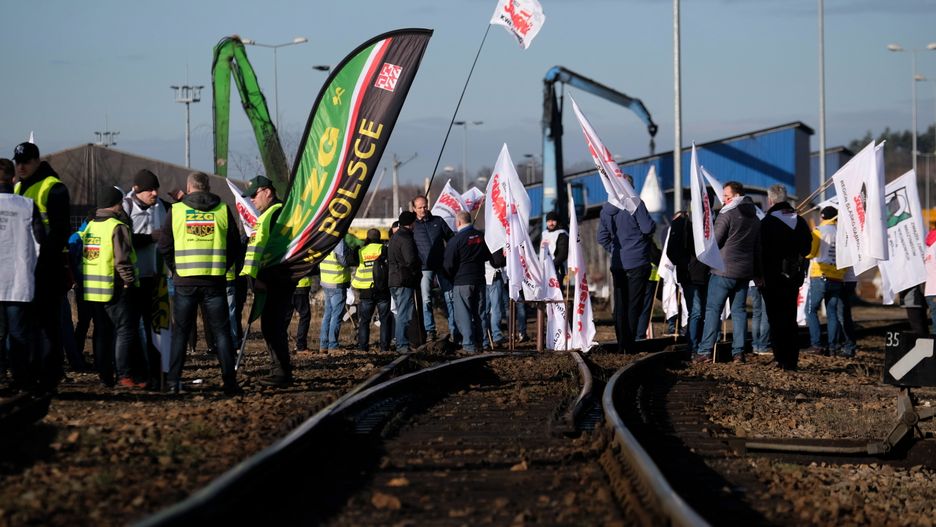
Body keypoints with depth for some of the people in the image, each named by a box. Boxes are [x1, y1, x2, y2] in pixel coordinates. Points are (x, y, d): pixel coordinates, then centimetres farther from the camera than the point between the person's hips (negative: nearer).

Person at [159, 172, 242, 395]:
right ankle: (229, 382, 0)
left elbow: (164, 247, 5)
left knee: (180, 332, 9)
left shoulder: (176, 211, 2)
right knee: (221, 331, 5)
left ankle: (174, 381, 4)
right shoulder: (223, 210, 4)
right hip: (214, 281, 0)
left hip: (184, 281, 0)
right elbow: (235, 247, 8)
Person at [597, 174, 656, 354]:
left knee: (620, 305, 8)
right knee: (634, 304, -2)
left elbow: (602, 237, 12)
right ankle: (629, 345, -6)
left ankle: (621, 345, 9)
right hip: (637, 263, -5)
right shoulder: (635, 204, -12)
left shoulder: (606, 209, 8)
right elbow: (648, 228, -17)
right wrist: (652, 224, 4)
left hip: (617, 263, 5)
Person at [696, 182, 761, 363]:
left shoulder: (727, 214, -10)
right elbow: (758, 248, 18)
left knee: (713, 309, -2)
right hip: (744, 272, 6)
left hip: (723, 270, -6)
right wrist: (757, 273, 21)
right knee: (739, 311, 9)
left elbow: (714, 241, -10)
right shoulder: (755, 218, 14)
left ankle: (705, 351, -6)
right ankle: (738, 352, 3)